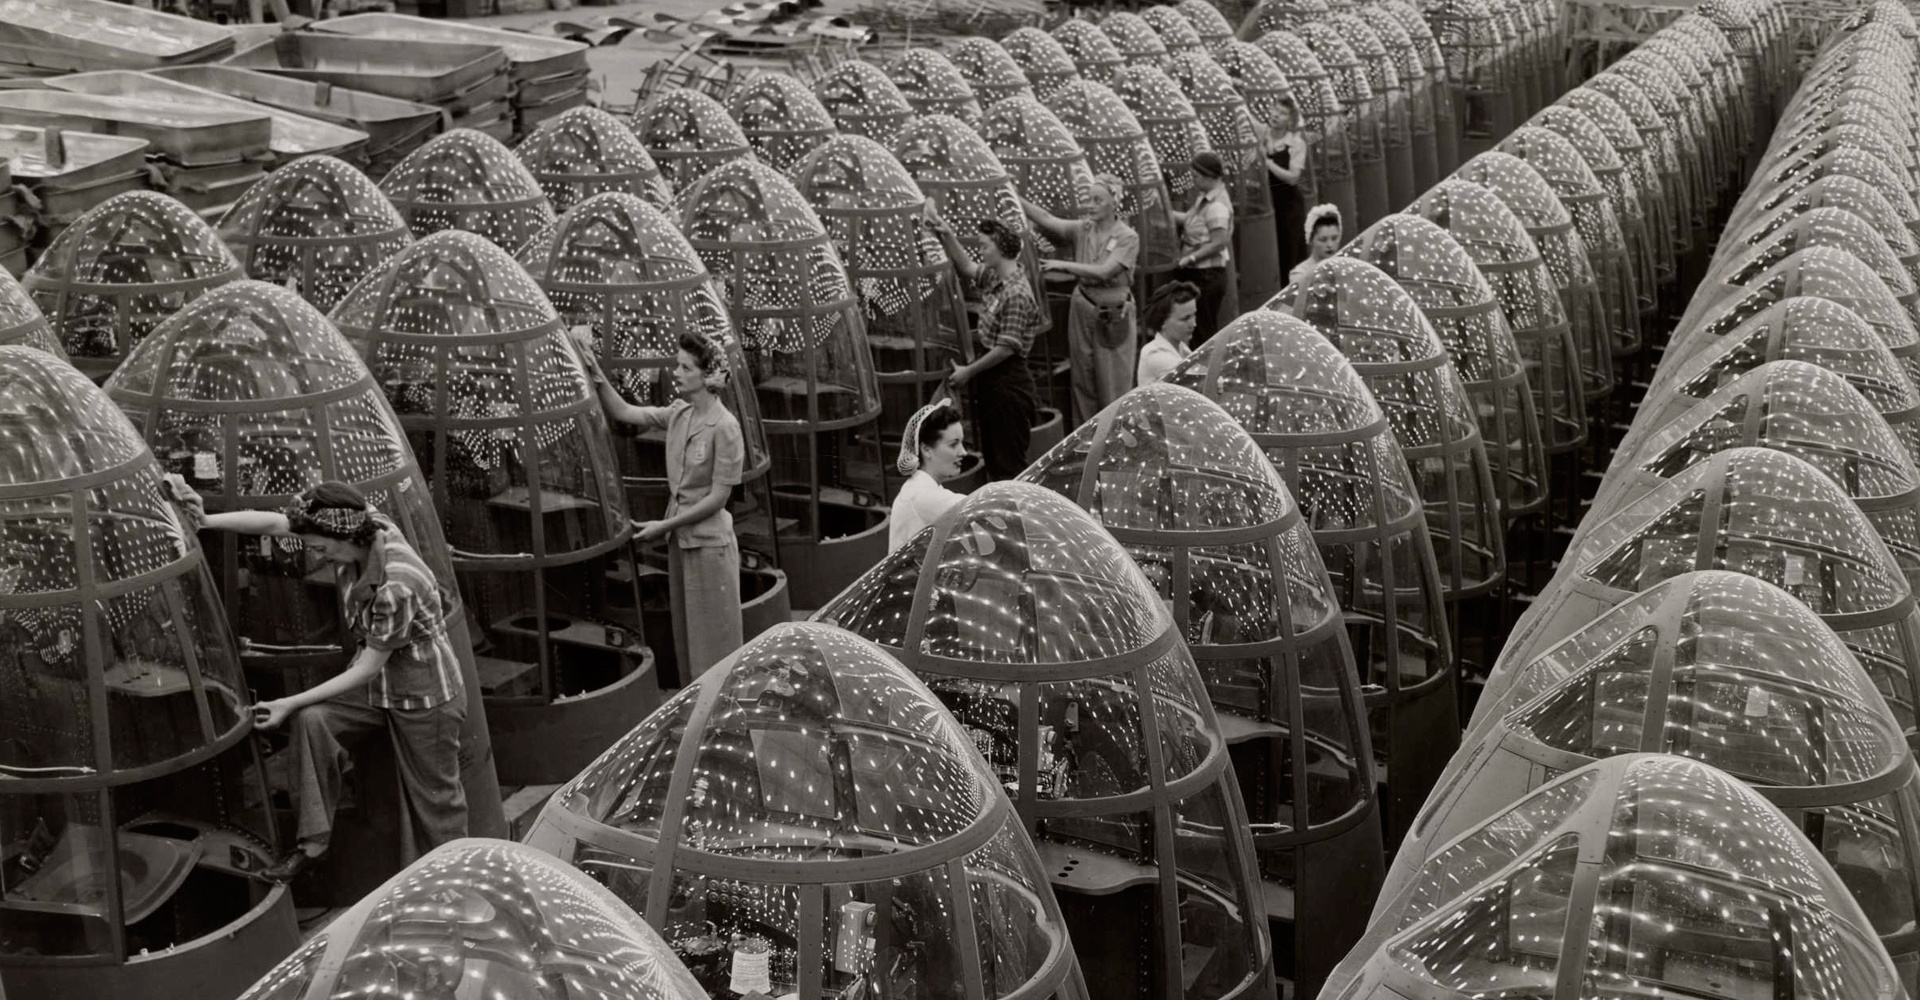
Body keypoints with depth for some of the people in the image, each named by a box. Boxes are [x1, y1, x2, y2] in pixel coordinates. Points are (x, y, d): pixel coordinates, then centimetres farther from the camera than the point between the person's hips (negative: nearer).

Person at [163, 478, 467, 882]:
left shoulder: (396, 587, -34)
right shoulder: (362, 525, -15)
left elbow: (367, 668, -24)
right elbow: (274, 523, -12)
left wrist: (290, 704, -21)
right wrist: (206, 521, -25)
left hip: (424, 696, -7)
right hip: (374, 684, 7)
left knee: (434, 798, 4)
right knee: (313, 721, -17)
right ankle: (312, 840, -9)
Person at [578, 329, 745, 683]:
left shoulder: (724, 427, -19)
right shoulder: (678, 414, 2)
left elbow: (718, 497, -19)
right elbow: (623, 412, 5)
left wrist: (664, 526, -17)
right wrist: (596, 373, -8)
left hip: (709, 543, -8)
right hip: (680, 540, 8)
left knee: (714, 638, 4)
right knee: (686, 632, 17)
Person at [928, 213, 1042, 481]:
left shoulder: (1016, 293, -21)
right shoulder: (992, 277, 5)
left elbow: (1007, 348, -22)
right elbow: (965, 267, 19)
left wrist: (969, 371, -14)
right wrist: (947, 236, 3)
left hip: (1008, 381, -10)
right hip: (991, 379, 10)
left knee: (1009, 464, -3)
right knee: (992, 458, 17)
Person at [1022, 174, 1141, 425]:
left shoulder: (1127, 237, -12)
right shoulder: (1082, 230, 0)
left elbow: (1104, 272, -23)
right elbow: (1048, 220, -11)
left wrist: (1063, 265, -24)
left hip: (1114, 315, -4)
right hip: (1083, 309, 4)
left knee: (1114, 383, 2)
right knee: (1083, 380, 11)